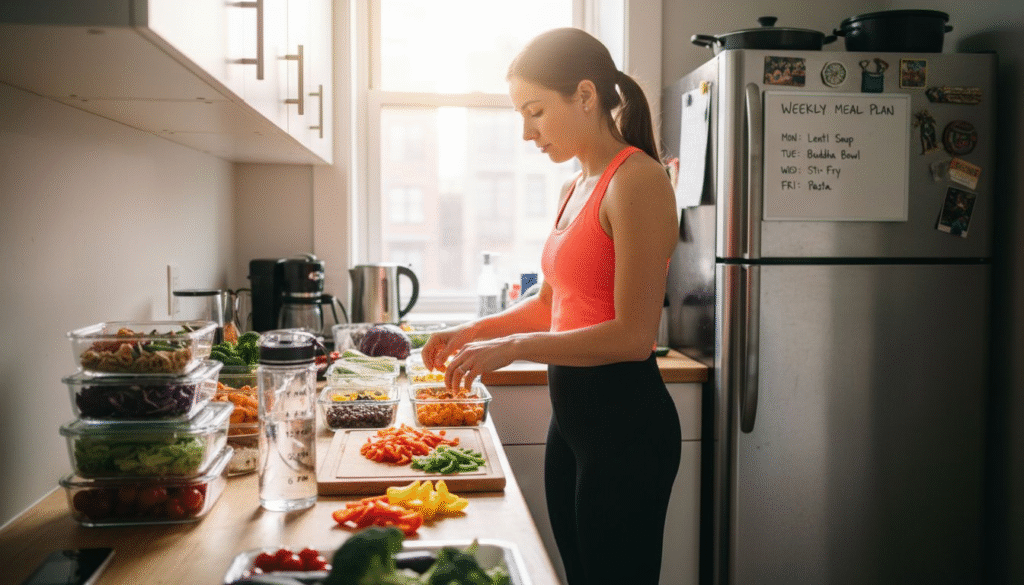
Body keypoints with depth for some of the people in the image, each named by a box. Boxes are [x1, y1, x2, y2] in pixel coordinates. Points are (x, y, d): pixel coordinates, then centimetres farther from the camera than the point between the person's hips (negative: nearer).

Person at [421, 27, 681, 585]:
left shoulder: (637, 179, -15)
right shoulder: (575, 189, 12)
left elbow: (633, 336, -21)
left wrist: (513, 347, -17)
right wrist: (474, 330, 11)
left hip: (625, 418, -9)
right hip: (572, 413, 9)